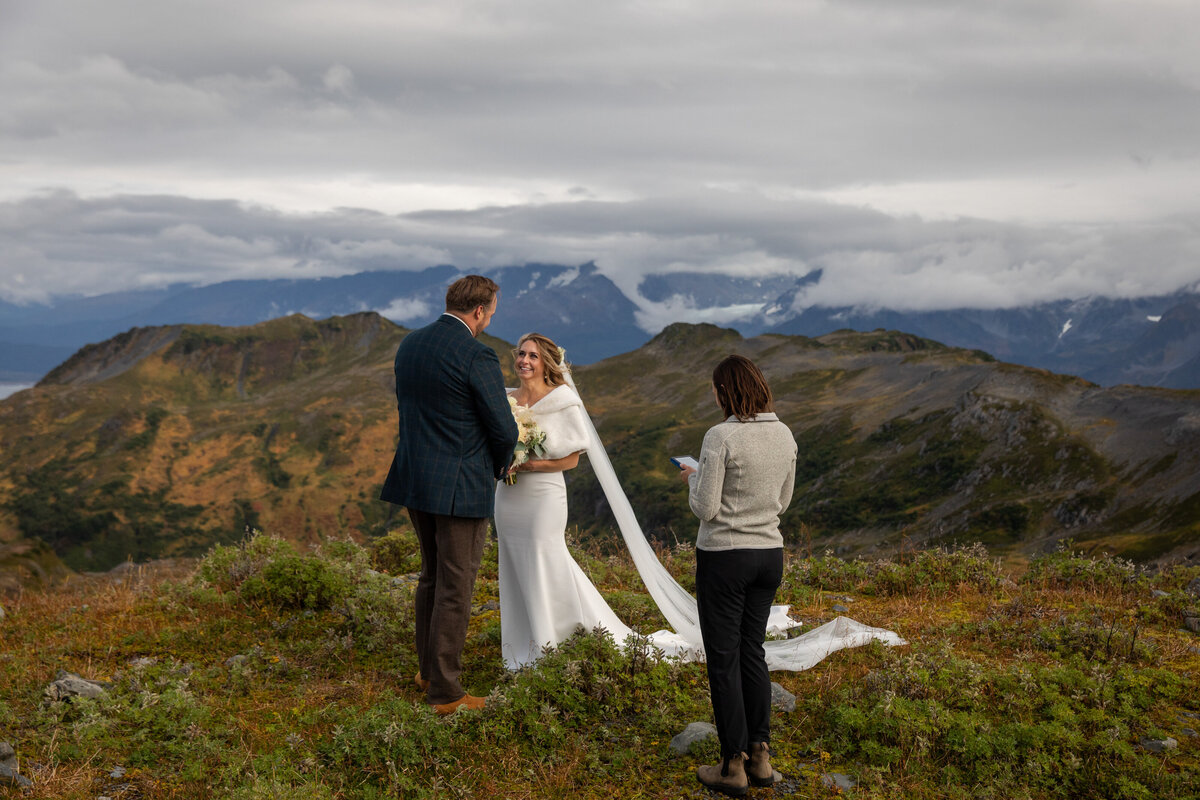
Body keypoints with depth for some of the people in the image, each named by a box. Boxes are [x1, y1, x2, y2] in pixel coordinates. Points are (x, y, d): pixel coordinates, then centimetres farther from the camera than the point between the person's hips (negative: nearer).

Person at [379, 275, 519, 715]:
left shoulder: (409, 345, 6)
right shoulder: (477, 356, -18)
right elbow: (505, 431, -15)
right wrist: (497, 467, 5)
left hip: (414, 480, 8)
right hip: (461, 488, -8)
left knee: (431, 576, 23)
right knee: (454, 590, 3)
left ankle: (428, 668, 35)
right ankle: (445, 692, 11)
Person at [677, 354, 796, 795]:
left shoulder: (720, 437, -17)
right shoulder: (784, 435, 3)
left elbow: (705, 509, -16)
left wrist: (693, 479, 3)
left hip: (724, 557, -6)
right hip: (769, 555, 6)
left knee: (723, 659, 4)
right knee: (753, 652, 17)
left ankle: (734, 766, 10)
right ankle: (760, 757, 20)